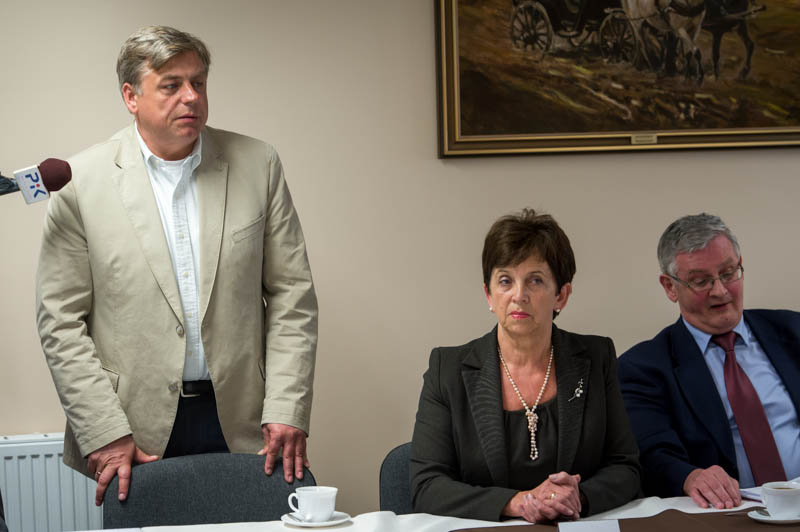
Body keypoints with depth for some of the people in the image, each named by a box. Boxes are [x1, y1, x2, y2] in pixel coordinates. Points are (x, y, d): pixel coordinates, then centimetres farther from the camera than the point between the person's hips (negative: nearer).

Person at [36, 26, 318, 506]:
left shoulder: (258, 165, 3)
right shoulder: (81, 180, -3)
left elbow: (292, 296, 3)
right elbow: (61, 320, -3)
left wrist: (286, 411, -5)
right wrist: (105, 434, -9)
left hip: (241, 421, 2)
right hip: (135, 431, -1)